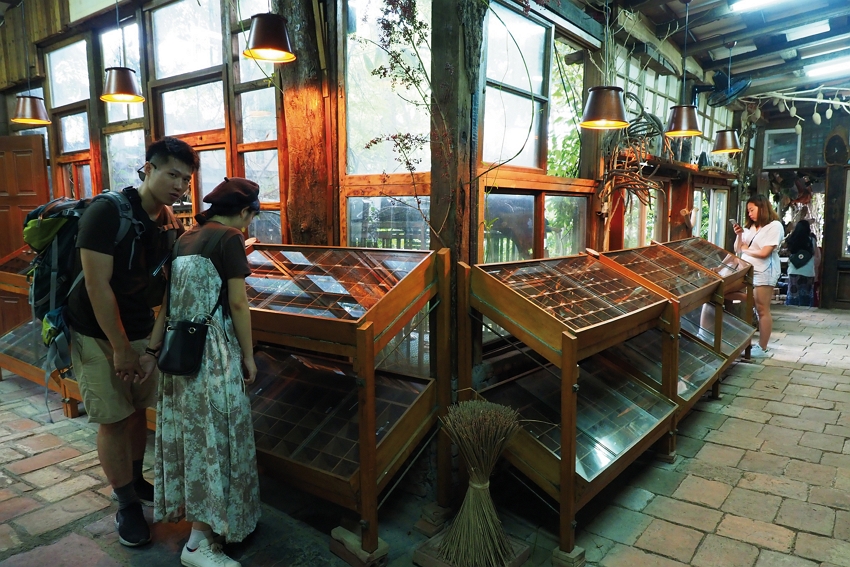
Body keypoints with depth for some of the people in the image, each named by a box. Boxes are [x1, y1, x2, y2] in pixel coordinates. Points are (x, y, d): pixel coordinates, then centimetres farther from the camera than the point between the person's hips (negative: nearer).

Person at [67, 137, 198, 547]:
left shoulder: (172, 226, -3)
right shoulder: (107, 213, -21)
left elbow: (166, 288, 0)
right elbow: (97, 286, -22)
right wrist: (120, 348, -17)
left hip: (139, 330, 6)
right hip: (96, 333, -5)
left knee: (139, 408, 15)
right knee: (113, 419, 1)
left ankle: (136, 480, 37)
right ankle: (126, 505, 18)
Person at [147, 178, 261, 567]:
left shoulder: (187, 238, 13)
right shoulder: (230, 238, -9)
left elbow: (169, 298, 10)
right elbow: (238, 303, -12)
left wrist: (152, 348, 9)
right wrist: (248, 356, -4)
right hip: (211, 350, -8)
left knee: (188, 430, 19)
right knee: (213, 435, -1)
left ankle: (188, 506, 36)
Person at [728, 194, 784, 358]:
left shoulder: (774, 226, -8)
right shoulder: (750, 227, 12)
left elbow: (764, 253, -17)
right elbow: (738, 250, 11)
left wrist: (745, 250, -2)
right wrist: (739, 235, -4)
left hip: (763, 273, -7)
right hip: (747, 271, 8)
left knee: (762, 311, -3)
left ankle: (762, 349, 3)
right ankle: (753, 301, 12)